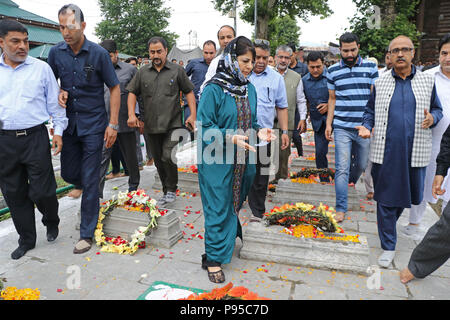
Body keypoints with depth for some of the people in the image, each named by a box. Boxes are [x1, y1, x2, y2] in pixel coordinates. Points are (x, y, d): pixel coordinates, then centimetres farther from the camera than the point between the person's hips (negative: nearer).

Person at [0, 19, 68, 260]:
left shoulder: (41, 68, 2)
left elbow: (55, 103, 5)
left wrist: (58, 131, -2)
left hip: (35, 138, -2)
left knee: (42, 191, -2)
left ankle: (52, 223, 30)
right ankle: (26, 239, 27)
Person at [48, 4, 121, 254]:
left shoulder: (99, 53, -9)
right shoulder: (56, 53, 2)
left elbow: (115, 88, -4)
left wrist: (113, 124, -10)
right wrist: (59, 93, -8)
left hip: (93, 125, -4)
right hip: (69, 123, 5)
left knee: (90, 182, -1)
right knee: (69, 174, 13)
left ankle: (87, 234, 11)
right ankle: (93, 191, 47)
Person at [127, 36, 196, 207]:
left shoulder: (177, 70, 4)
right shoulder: (142, 72, 10)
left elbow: (189, 92, 6)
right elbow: (132, 92, 13)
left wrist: (193, 114, -4)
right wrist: (131, 114, 0)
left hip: (173, 124, -3)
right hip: (151, 126, 4)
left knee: (168, 157, -15)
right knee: (158, 161, 10)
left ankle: (172, 190, 7)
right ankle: (166, 192, 25)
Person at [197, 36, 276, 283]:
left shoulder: (249, 89, 9)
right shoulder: (214, 90, -13)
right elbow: (204, 127, -14)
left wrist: (259, 132, -4)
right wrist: (230, 138, -26)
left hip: (242, 161, 7)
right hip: (216, 161, -6)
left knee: (235, 205, 17)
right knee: (218, 209, 3)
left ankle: (227, 242, 39)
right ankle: (213, 259, 19)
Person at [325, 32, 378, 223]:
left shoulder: (370, 67, 4)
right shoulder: (333, 71, 5)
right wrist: (328, 123, 4)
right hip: (341, 127, -1)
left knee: (362, 164, 15)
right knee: (342, 168, -5)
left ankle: (350, 182, 47)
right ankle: (341, 208, 2)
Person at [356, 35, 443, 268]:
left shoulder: (427, 81, 8)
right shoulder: (380, 83, 7)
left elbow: (437, 109, 15)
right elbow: (370, 111, 14)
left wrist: (432, 118, -7)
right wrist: (366, 126, -5)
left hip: (415, 152, 1)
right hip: (385, 151, -1)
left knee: (411, 194, 12)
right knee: (385, 199, 2)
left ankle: (389, 221, 44)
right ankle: (388, 247, 15)